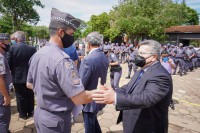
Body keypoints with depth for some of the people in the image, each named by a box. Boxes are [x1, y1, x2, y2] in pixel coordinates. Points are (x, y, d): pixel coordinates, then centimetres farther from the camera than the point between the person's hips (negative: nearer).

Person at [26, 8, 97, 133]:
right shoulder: (62, 59, -28)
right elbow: (80, 98, -29)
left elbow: (29, 84, 12)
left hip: (39, 114, 8)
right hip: (56, 121, -7)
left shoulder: (36, 55, 0)